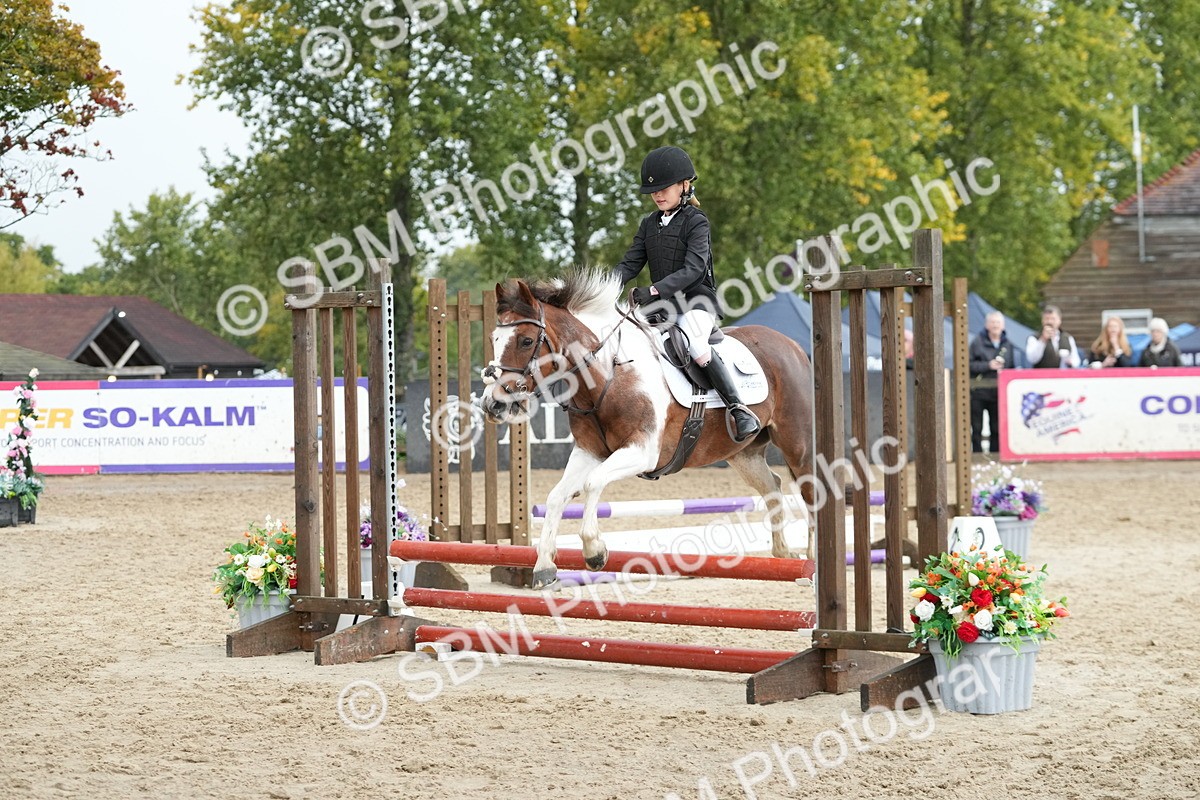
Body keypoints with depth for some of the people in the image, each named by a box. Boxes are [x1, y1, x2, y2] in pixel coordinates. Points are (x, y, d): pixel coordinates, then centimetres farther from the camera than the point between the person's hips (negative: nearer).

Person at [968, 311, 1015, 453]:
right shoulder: (977, 342, -1)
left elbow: (1011, 367, 17)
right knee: (977, 429, -1)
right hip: (978, 392, -3)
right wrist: (988, 365, -15)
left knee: (997, 429, 7)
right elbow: (969, 364, -7)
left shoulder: (1007, 344, 10)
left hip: (998, 393, 3)